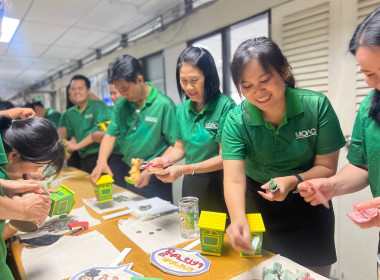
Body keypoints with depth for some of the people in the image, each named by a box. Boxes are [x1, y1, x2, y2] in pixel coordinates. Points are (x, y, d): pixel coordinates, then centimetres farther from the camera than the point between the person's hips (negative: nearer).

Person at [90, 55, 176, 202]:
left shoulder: (164, 104, -15)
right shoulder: (121, 104, 3)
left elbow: (175, 145, -15)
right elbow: (110, 134, -1)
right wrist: (101, 161, -18)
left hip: (155, 179, -5)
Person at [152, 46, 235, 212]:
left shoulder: (225, 106, -16)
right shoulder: (182, 109, 3)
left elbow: (224, 158, -17)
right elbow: (179, 147, 8)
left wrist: (185, 169, -23)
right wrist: (164, 160, -12)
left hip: (218, 182, -5)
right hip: (191, 182, 5)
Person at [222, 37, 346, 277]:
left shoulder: (317, 106, -20)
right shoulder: (237, 120, -21)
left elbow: (327, 167, -14)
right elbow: (234, 180, -29)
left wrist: (293, 181, -33)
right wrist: (238, 220, -48)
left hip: (308, 210, 0)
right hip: (258, 208, 0)